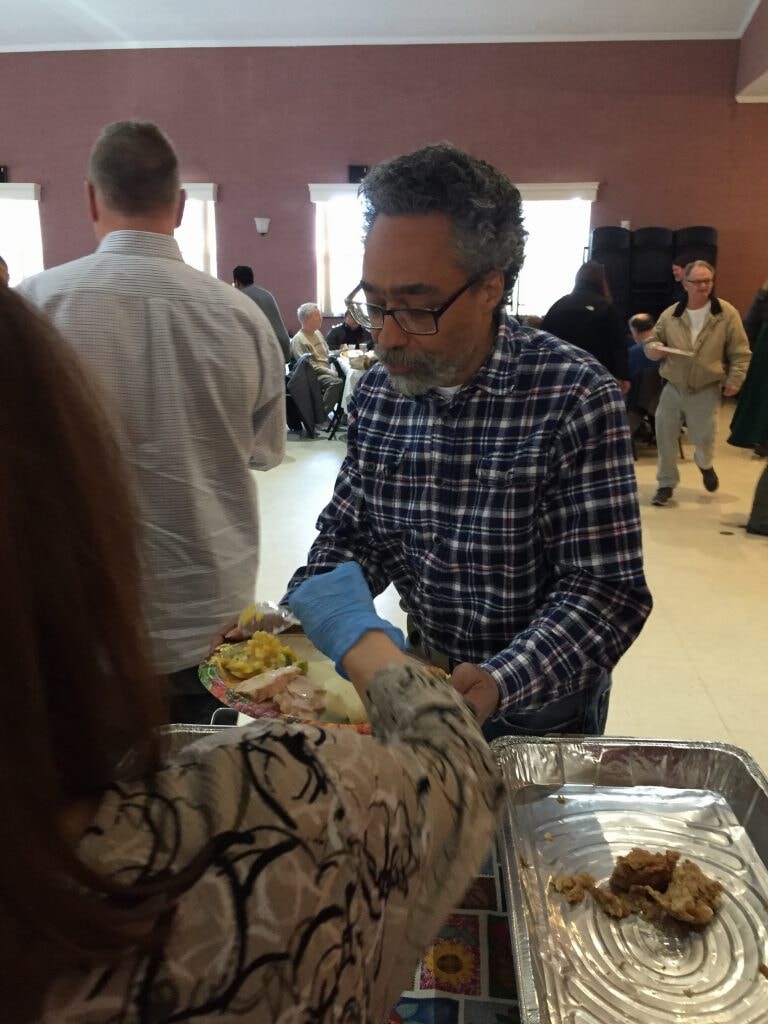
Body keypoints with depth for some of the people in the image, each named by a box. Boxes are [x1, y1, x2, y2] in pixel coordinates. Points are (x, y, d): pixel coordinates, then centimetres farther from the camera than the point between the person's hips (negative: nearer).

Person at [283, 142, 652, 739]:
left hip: (545, 713, -4)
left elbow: (608, 590, -25)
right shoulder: (376, 393, -8)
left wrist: (500, 684, -39)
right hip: (422, 686, 4)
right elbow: (349, 534, -1)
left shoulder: (575, 397, -25)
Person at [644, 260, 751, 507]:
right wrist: (654, 349, -14)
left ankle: (705, 465, 43)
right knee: (665, 438, 2)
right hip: (673, 388, 2)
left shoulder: (727, 313, -7)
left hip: (706, 391, -2)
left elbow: (740, 353, -3)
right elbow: (651, 343, 9)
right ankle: (666, 484, 18)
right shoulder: (670, 314, -1)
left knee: (703, 438, 7)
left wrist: (735, 379, -11)